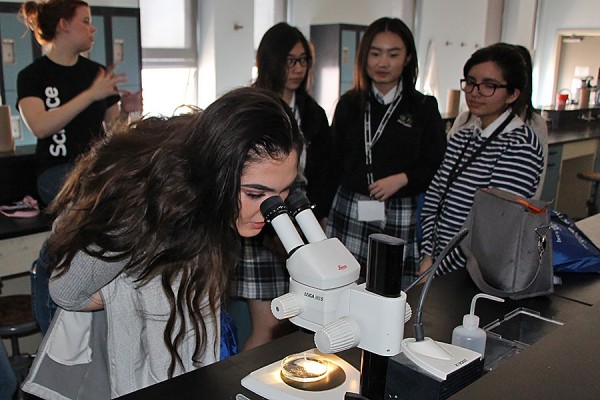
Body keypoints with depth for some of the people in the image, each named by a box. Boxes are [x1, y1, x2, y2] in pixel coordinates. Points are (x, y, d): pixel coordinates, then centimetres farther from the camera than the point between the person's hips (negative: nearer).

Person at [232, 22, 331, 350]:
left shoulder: (313, 114, 12)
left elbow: (320, 178, 14)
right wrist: (269, 235, -10)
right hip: (261, 229, -4)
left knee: (287, 323, 7)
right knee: (268, 327, -4)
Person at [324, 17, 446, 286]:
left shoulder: (424, 108, 2)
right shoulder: (349, 104, 8)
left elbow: (438, 167, 4)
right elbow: (334, 162, 12)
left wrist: (403, 178, -13)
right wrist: (324, 212, 11)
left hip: (399, 216, -1)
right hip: (348, 211, 2)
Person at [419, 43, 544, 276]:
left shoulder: (520, 146, -14)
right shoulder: (460, 139, 8)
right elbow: (432, 200, 5)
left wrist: (437, 274, -15)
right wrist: (428, 258, -6)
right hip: (439, 263, 6)